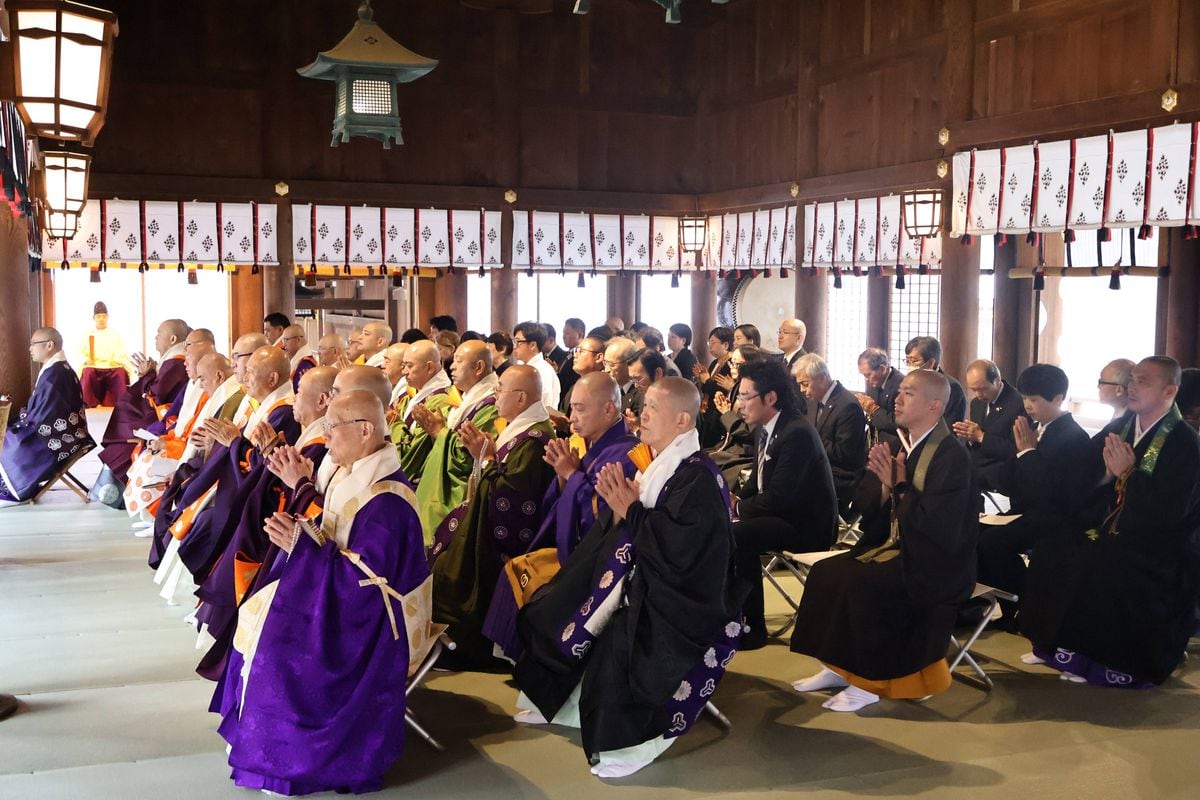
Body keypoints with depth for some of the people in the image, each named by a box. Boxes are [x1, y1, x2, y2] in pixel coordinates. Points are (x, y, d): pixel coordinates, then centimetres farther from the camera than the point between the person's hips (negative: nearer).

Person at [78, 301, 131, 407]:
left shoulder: (116, 335, 17)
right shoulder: (88, 335, 18)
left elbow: (123, 355, 8)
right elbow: (80, 354, 10)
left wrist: (116, 360, -14)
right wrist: (87, 360, -13)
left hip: (112, 368, -1)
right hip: (94, 368, 1)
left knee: (120, 373, -34)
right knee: (88, 372, -34)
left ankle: (112, 404, -30)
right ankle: (91, 403, -26)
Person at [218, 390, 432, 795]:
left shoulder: (385, 501, -26)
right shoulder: (352, 476, 4)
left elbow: (367, 578, -28)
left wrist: (303, 546, -25)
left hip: (370, 622, -10)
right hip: (341, 595, 10)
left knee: (277, 636, -18)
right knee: (258, 613, 3)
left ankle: (281, 757, -1)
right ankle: (256, 735, 11)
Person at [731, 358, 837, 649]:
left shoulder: (797, 433, -23)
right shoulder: (764, 429, 6)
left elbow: (777, 498, -26)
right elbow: (757, 482, 19)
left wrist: (737, 508, -13)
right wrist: (736, 500, -2)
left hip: (807, 526, -9)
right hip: (780, 515, 10)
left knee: (738, 536, -27)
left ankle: (753, 629, -13)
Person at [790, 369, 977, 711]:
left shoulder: (952, 455, -17)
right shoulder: (903, 444, 6)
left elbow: (937, 525, -26)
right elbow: (869, 508, 8)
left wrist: (899, 486, -21)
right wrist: (884, 485, -12)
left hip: (934, 563, -8)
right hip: (896, 546, 8)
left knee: (860, 582, -27)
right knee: (826, 571, -4)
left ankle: (870, 682, -12)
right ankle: (839, 667, 6)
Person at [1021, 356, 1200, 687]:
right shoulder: (1118, 427, 7)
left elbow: (1171, 511, -20)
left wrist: (1127, 472, -20)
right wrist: (1108, 471, -10)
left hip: (1155, 545, -6)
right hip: (1111, 531, 7)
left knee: (1096, 566, -29)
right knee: (1051, 551, -13)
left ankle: (1104, 660, -10)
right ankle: (1057, 643, -1)